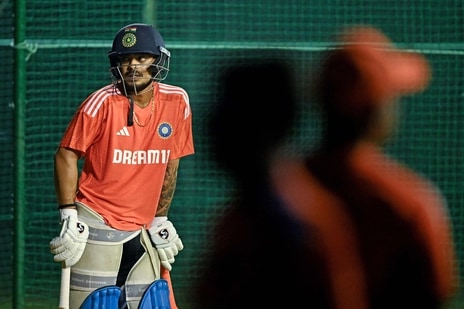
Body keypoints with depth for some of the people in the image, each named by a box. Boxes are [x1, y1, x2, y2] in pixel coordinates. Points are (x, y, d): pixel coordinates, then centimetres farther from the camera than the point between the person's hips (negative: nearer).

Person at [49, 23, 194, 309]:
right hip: (97, 228, -5)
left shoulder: (176, 101, 2)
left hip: (142, 232, 5)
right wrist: (70, 219, -11)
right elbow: (66, 155, -6)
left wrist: (160, 219, 15)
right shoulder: (103, 102, -11)